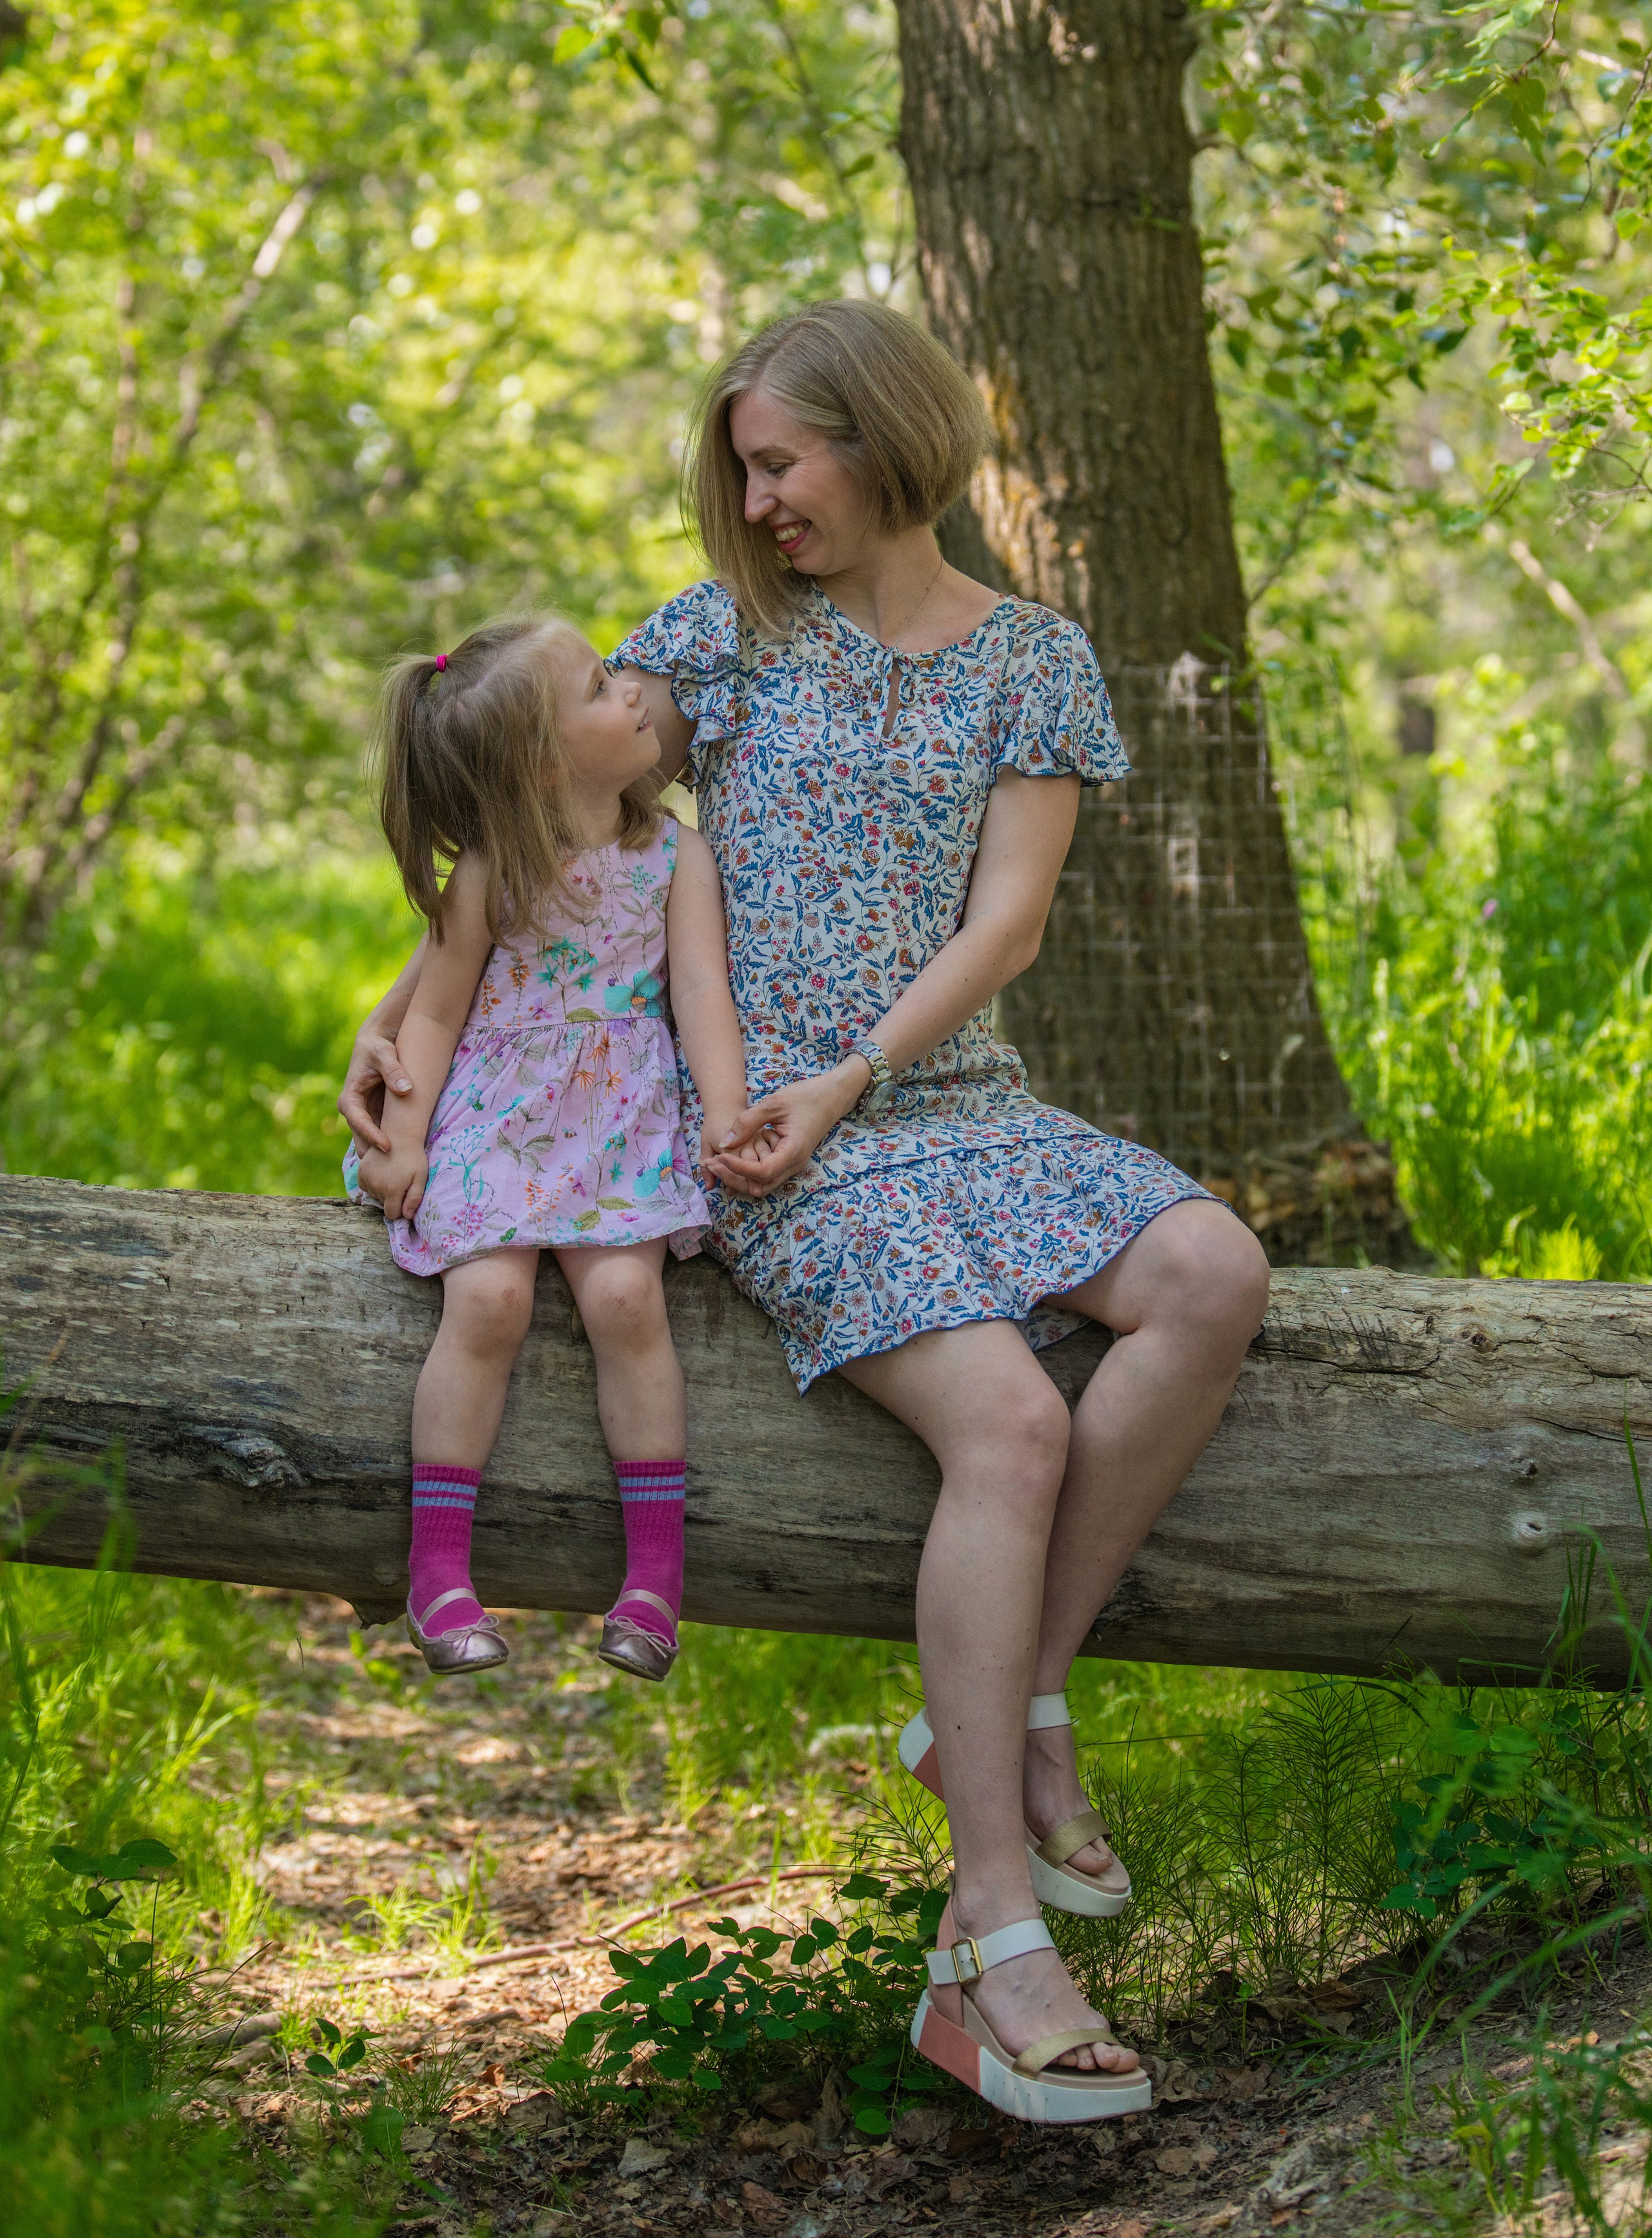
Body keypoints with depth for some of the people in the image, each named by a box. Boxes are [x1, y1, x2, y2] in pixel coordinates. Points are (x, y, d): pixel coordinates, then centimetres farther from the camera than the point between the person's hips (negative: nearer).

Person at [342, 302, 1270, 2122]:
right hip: (769, 1125, -3)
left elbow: (1005, 921, 1)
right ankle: (992, 1952, -28)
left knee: (1213, 1276, -25)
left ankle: (1009, 1705, -13)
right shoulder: (726, 632, 9)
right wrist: (402, 1005, -3)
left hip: (949, 1092, 4)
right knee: (1008, 1421, -27)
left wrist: (846, 1083, -12)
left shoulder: (1033, 659, 11)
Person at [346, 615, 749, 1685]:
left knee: (624, 1295, -21)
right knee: (489, 1298, -21)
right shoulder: (492, 877, -7)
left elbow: (701, 988, -8)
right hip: (498, 1113, -1)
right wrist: (405, 1140, -9)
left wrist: (727, 1117, -20)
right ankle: (439, 1568, -11)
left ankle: (657, 1565, -10)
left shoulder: (673, 854, -2)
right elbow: (436, 1012, 1)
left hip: (623, 1116, 1)